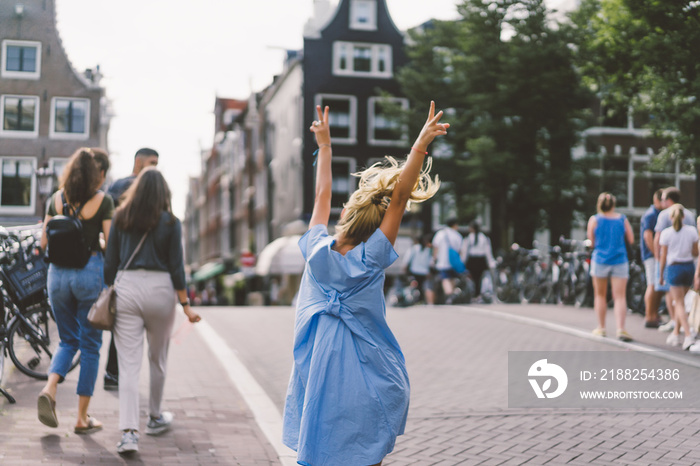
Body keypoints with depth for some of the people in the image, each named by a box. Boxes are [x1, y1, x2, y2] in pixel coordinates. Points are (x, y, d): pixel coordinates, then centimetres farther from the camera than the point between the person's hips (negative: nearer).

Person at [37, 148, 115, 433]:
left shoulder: (56, 198, 5)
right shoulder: (103, 200, -5)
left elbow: (43, 243, 7)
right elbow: (110, 244, -9)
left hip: (58, 272, 4)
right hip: (90, 272, -4)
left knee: (68, 340, 19)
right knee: (90, 346, 6)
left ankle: (49, 389, -7)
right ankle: (82, 418, 10)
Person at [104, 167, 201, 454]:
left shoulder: (120, 218, 4)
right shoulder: (170, 222, -1)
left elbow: (110, 262, 5)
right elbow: (176, 267, -3)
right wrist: (185, 305, 2)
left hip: (126, 288, 1)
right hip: (159, 290, -1)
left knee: (128, 365, -1)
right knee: (158, 359, 18)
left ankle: (128, 432, -11)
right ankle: (155, 418, 35)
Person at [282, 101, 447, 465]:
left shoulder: (317, 251, -6)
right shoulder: (370, 260, -13)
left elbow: (323, 195, 8)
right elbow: (398, 199, -18)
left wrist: (324, 145, 20)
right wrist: (420, 145, -21)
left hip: (316, 388, 3)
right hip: (364, 390, -3)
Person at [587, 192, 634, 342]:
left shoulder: (594, 220, -2)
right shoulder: (622, 219, 2)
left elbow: (592, 242, 0)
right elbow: (631, 240, 7)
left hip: (600, 260, 0)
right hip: (620, 261, 1)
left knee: (600, 295, 14)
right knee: (620, 297, -1)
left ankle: (601, 328, 19)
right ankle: (620, 329, -14)